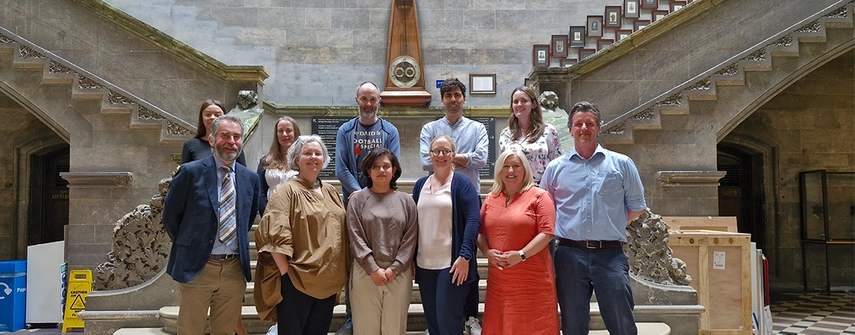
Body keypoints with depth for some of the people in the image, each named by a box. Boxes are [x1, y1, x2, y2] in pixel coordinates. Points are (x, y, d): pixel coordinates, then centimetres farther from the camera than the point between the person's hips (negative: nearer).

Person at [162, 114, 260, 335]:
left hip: (235, 267, 4)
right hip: (196, 267, -3)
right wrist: (187, 246, 6)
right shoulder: (190, 172, -7)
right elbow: (170, 216, 1)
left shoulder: (250, 178, 6)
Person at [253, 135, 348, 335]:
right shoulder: (287, 191, -7)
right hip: (297, 281, -6)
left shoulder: (331, 192, 12)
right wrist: (286, 272, -19)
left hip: (329, 280, 6)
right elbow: (275, 236, -15)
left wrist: (340, 274, 9)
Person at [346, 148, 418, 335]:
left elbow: (410, 239, 3)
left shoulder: (406, 201, 8)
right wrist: (373, 269, -10)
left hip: (399, 274, 1)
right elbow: (356, 237, -2)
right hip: (366, 273, -1)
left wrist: (394, 269, -7)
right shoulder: (358, 199, 4)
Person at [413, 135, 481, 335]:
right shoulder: (420, 185, 13)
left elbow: (473, 220, -11)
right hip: (424, 265, 5)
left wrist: (465, 256, -20)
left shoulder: (461, 183, -3)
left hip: (452, 264, -5)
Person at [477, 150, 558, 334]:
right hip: (499, 280, 5)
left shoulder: (539, 196, -3)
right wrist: (487, 252, -5)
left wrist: (521, 255, -18)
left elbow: (546, 233, -11)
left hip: (533, 279, -5)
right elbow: (480, 232, 14)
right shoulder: (490, 199, 14)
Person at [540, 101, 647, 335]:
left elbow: (637, 206, 12)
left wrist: (612, 226, 8)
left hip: (610, 254, -1)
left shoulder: (621, 164, 6)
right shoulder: (555, 168, 8)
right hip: (570, 255, 1)